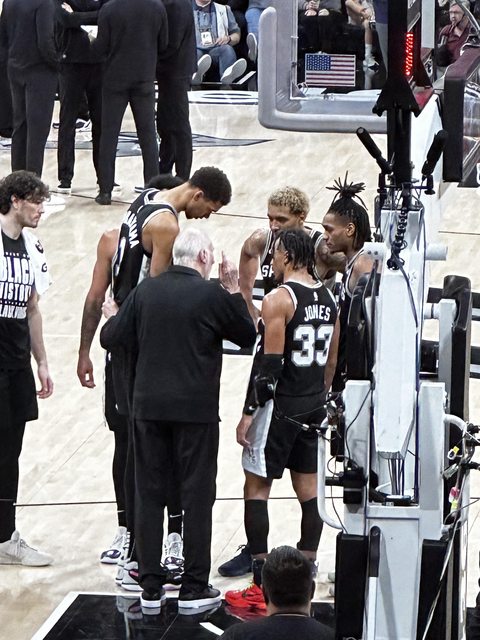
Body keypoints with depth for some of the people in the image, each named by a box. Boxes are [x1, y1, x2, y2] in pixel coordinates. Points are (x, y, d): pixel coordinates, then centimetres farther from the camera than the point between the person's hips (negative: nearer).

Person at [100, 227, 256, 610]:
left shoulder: (146, 291, 2)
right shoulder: (213, 295, -9)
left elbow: (112, 339, 5)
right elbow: (248, 337, 3)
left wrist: (112, 316, 25)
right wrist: (234, 292, 9)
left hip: (149, 407, 4)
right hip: (196, 409, -3)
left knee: (149, 495, 8)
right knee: (197, 496, 4)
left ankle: (151, 588, 10)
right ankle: (194, 588, 6)